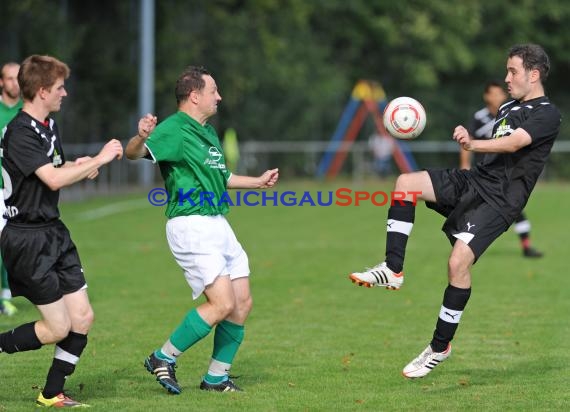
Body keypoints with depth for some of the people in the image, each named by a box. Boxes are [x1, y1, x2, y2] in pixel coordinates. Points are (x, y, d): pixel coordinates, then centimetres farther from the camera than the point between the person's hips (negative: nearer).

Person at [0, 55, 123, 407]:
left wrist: (79, 166, 5)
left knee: (82, 317, 4)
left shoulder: (49, 126, 11)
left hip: (53, 232, 9)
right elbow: (53, 179, -28)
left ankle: (52, 394, 15)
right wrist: (99, 159, -21)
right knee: (58, 328, -7)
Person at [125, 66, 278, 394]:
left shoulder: (208, 132, 17)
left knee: (242, 303, 7)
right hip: (191, 226, -10)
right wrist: (141, 138, -48)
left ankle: (217, 377, 17)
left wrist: (257, 182, 38)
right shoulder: (174, 129, -12)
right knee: (222, 303, -16)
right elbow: (134, 153, -27)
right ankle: (164, 358, -2)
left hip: (218, 225, 10)